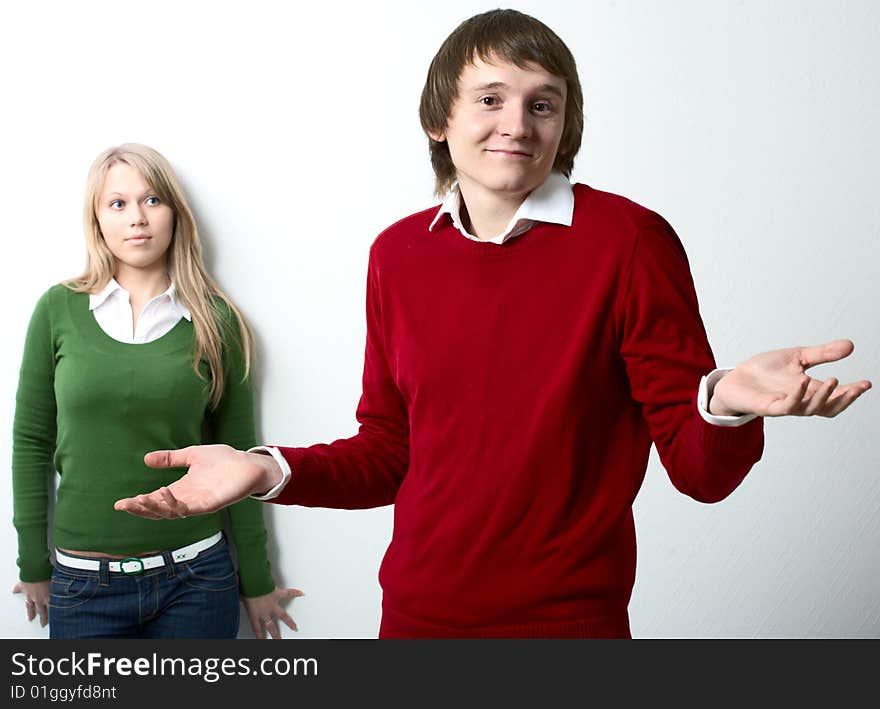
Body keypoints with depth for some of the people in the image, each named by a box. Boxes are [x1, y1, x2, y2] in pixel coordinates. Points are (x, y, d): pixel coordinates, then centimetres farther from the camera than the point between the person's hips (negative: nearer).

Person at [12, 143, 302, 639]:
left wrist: (257, 582, 6)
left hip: (194, 578, 0)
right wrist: (34, 566, 6)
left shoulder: (215, 319, -1)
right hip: (83, 584, 0)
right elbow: (32, 442, 5)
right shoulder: (60, 309, -1)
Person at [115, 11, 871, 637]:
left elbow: (700, 469, -9)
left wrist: (726, 404, -30)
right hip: (416, 613, 4)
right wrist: (269, 470, -6)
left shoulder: (629, 240, -11)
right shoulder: (399, 254, 1)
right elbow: (390, 452, 9)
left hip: (569, 618, -3)